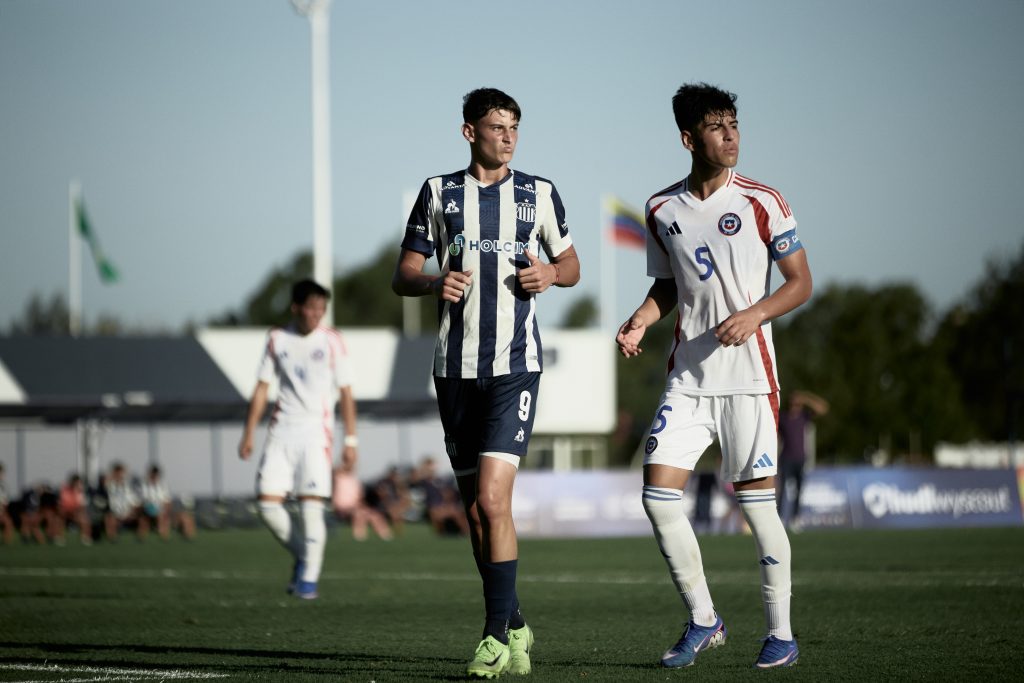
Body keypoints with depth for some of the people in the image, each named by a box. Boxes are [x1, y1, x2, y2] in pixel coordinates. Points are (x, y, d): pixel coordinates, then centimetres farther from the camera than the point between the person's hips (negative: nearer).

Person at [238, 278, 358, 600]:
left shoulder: (332, 341, 1)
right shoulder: (277, 339, 8)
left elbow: (345, 394, 2)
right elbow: (262, 388, 12)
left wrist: (350, 440, -3)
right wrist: (248, 434, 7)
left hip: (316, 431, -3)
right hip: (282, 429, 3)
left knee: (311, 504, -12)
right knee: (268, 503, -7)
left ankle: (309, 578, -3)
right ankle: (302, 556, 15)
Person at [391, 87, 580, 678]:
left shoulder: (539, 194, 6)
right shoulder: (439, 193, 7)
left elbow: (571, 263, 17)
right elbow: (402, 275, 10)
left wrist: (550, 274, -6)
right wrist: (434, 284, -12)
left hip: (516, 365, -3)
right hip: (456, 368, 3)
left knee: (493, 499, -16)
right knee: (475, 508, 7)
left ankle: (498, 635, -12)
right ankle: (515, 625, 21)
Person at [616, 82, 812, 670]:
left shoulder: (761, 203, -2)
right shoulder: (663, 211, 8)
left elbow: (801, 283, 0)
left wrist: (755, 314, -17)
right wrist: (642, 320, 0)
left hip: (749, 376, -4)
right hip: (688, 376, 4)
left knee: (758, 501, -4)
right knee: (658, 494, -5)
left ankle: (782, 634, 8)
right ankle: (703, 621, 10)